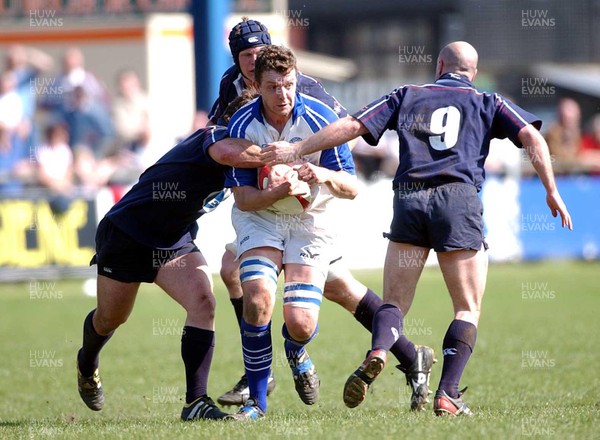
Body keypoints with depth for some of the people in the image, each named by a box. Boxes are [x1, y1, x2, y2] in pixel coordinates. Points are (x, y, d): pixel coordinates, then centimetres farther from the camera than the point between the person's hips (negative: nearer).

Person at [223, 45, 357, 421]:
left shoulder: (320, 118, -16)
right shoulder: (242, 125, -14)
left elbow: (351, 188, -12)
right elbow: (243, 198, -12)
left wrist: (325, 176, -34)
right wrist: (279, 190, -32)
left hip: (310, 221, -1)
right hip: (259, 218, 1)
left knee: (301, 323, -15)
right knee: (258, 298, -25)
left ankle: (296, 351, 26)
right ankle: (257, 399, -8)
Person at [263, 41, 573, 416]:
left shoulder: (407, 96, 20)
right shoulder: (487, 103, 18)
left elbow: (352, 126, 13)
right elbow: (532, 137, 4)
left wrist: (296, 150, 18)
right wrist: (552, 191, 7)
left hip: (409, 200, 1)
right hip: (458, 200, -1)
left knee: (394, 302, 8)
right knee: (468, 310, 7)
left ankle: (377, 353, -25)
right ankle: (447, 395, -9)